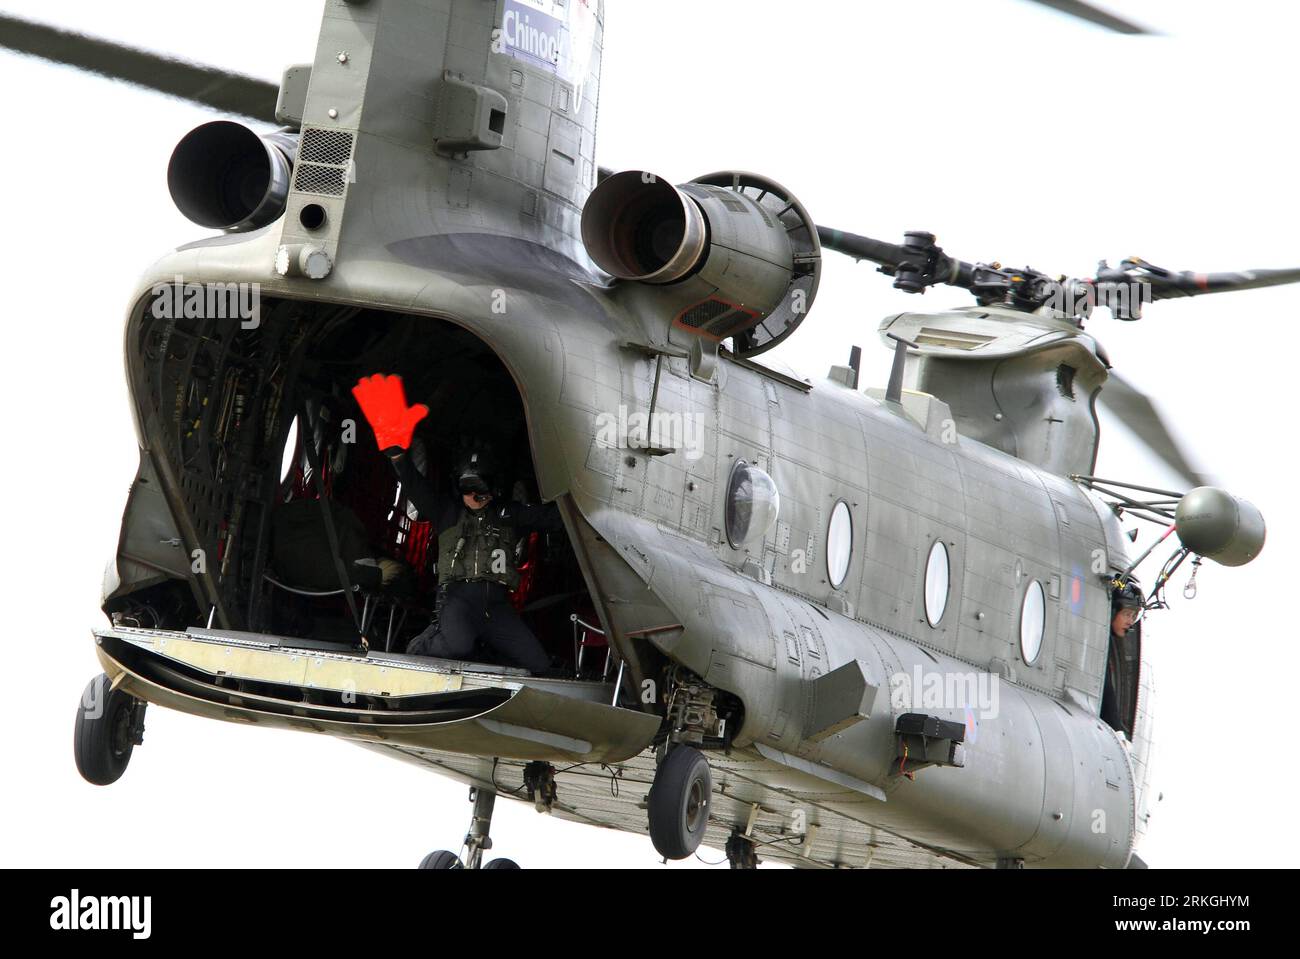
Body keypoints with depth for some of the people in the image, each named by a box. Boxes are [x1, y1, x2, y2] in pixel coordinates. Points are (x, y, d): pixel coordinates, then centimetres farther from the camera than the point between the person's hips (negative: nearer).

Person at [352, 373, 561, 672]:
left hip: (496, 604, 4)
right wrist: (396, 451, -20)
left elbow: (551, 518, 13)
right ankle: (420, 647, -4)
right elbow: (415, 487, -2)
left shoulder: (509, 515, 21)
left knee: (538, 665, -12)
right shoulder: (448, 511, 13)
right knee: (457, 645, -37)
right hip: (458, 596, -4)